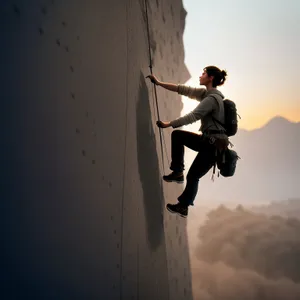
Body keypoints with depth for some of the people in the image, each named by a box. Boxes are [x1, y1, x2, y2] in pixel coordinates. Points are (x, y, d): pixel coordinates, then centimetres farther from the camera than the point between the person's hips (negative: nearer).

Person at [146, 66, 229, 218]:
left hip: (214, 144, -9)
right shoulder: (206, 93, 10)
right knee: (177, 135, 9)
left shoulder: (212, 98, -19)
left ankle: (183, 206, 21)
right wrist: (159, 83, 7)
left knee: (193, 175, 2)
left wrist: (168, 124, -21)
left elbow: (192, 116, -24)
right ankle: (178, 172, 10)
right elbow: (184, 89, 9)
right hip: (208, 140, 9)